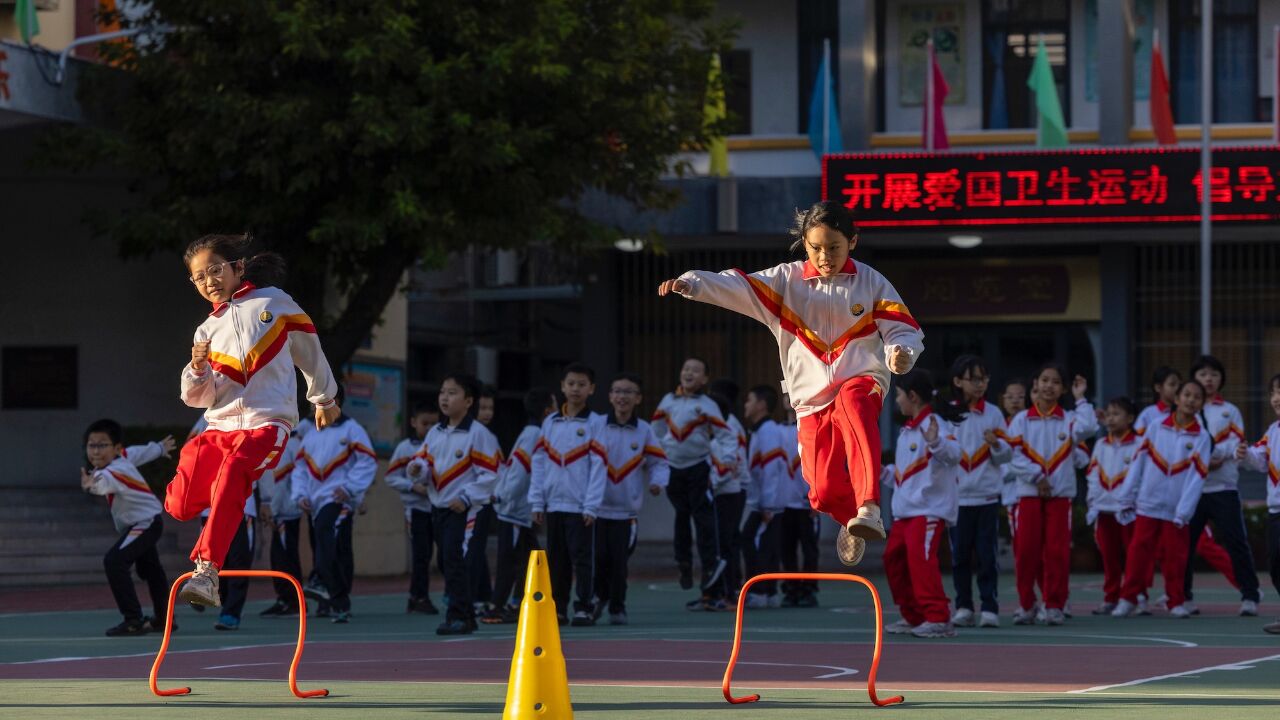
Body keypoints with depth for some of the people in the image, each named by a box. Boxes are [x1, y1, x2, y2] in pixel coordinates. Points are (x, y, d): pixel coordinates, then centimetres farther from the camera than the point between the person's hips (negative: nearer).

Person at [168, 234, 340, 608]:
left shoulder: (273, 301, 8)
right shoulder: (208, 331, 14)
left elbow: (308, 349, 20)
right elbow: (199, 397, 9)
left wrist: (324, 398, 28)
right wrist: (198, 370, -13)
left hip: (267, 422, -4)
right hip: (221, 426, 4)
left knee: (233, 470, -35)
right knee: (181, 507, -11)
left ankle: (207, 571, -41)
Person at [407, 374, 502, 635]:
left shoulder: (478, 434, -10)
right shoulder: (435, 433, 11)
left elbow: (489, 473, -12)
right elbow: (424, 461, 12)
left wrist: (466, 498, -17)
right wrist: (417, 468, -12)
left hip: (464, 509, -7)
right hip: (438, 507, 7)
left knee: (455, 561, -16)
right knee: (447, 563, 11)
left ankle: (458, 616, -13)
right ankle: (467, 617, 20)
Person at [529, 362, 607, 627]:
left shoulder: (594, 424, -2)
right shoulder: (550, 423, 10)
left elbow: (599, 466, -6)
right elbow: (538, 463, 10)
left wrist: (592, 506, -12)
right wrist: (537, 502, 5)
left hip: (580, 505, -4)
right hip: (554, 503, 4)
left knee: (581, 558, -3)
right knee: (557, 559, 9)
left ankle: (584, 608, 2)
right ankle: (557, 608, 15)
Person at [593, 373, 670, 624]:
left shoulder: (644, 431, 2)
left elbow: (658, 462, 7)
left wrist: (657, 482, -12)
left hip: (627, 509, 0)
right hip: (597, 506, 0)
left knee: (619, 561, 0)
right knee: (600, 557, -2)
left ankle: (617, 607, 14)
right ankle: (600, 596, 25)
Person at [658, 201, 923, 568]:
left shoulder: (870, 282, 3)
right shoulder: (786, 280, 4)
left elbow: (904, 329, 2)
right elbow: (737, 287, -10)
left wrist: (902, 352, -22)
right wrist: (692, 283, -28)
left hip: (861, 381, -2)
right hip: (812, 399, 2)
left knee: (852, 403, -40)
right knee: (824, 491, -6)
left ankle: (869, 509, -50)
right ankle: (850, 518, 34)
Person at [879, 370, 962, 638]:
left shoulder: (936, 424, -11)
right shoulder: (907, 430, 19)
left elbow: (953, 455, -28)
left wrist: (936, 442, -45)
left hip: (930, 508, -10)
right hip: (904, 509, 10)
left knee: (921, 559, -21)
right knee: (894, 558, 14)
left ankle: (939, 618, -20)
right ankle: (913, 617, 26)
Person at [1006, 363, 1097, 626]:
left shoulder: (1068, 419, 5)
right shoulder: (1021, 420, 3)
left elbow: (1087, 428, -16)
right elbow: (1015, 455, -3)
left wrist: (1081, 399, -7)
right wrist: (1036, 476, -13)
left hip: (1060, 493, 0)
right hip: (1029, 493, 0)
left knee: (1057, 551, -2)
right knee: (1026, 550, -1)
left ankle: (1054, 605, 5)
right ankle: (1026, 604, 11)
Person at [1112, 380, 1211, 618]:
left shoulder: (1201, 437, -2)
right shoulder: (1156, 429, 3)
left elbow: (1196, 476, -7)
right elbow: (1138, 463, 5)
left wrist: (1183, 512, -13)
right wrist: (1129, 498, 3)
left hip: (1176, 510, -1)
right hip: (1147, 505, 1)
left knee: (1175, 557, 2)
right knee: (1138, 552, 0)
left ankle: (1176, 602, 13)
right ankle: (1128, 599, 7)